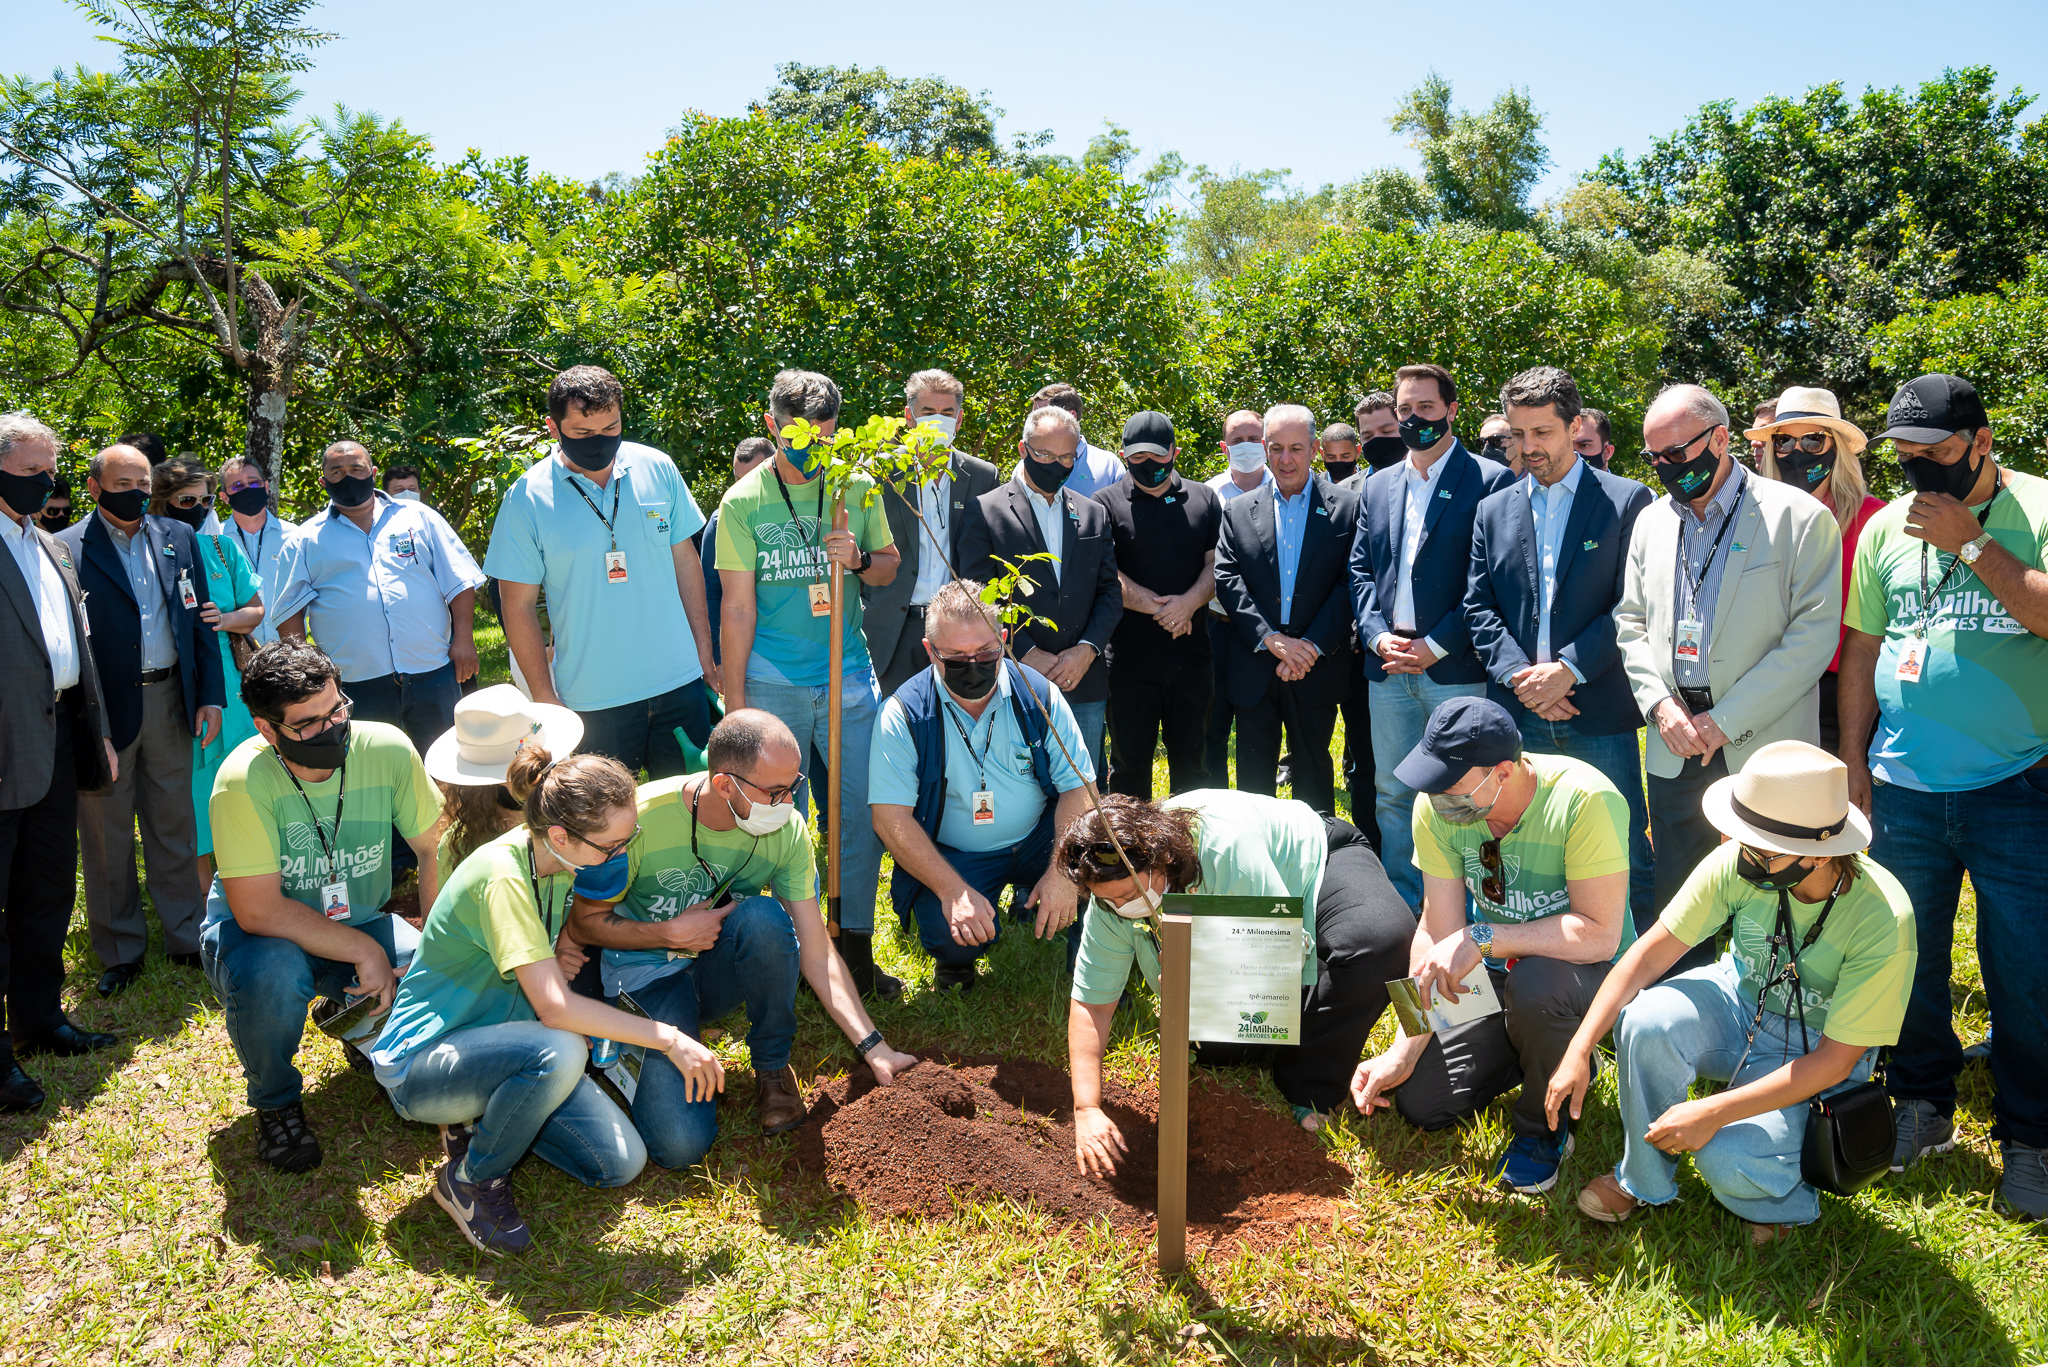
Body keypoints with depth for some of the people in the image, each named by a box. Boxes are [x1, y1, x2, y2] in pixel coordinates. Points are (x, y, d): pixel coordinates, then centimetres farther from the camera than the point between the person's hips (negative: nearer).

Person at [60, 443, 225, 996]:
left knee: (175, 826, 13)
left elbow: (201, 622, 9)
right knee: (108, 836, 9)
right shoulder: (67, 550, -7)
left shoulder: (178, 538, 6)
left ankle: (185, 937, 25)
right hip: (106, 711, -3)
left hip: (170, 701, 3)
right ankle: (120, 951, 22)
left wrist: (211, 696, 3)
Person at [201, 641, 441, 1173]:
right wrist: (363, 951, -26)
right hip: (261, 932, -3)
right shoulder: (243, 781, -27)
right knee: (273, 974, -37)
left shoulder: (387, 749, -19)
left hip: (360, 921, 3)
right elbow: (258, 911, -27)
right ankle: (276, 1100, -3)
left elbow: (435, 849, -8)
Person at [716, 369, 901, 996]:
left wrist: (860, 558, -9)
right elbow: (738, 607, 0)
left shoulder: (858, 486, 5)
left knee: (862, 812, 2)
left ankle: (854, 947, 14)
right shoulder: (743, 502, -1)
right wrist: (735, 699, -1)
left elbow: (890, 568, 15)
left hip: (848, 677, 2)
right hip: (772, 684, -2)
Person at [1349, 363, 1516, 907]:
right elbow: (1360, 571, 13)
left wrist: (1436, 646, -13)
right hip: (1388, 666, 5)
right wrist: (1378, 635, -3)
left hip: (1454, 669, -5)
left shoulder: (1490, 482, -2)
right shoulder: (1378, 486, 15)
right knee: (1392, 795, 11)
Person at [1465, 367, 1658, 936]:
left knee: (1626, 859, 2)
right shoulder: (1493, 510, 13)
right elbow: (1479, 609, 8)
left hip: (1600, 710, -3)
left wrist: (1569, 668, -15)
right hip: (1518, 714, 3)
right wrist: (1518, 674, -8)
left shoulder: (1627, 501, 2)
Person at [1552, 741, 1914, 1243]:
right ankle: (1644, 1178, -3)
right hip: (1740, 1000, 3)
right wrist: (1580, 1049, -21)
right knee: (1645, 1021, -30)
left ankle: (1788, 1200, 12)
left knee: (1726, 1161, -27)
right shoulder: (1740, 864, -22)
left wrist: (1714, 1112, -29)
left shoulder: (1883, 919, -29)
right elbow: (1651, 951, -14)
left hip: (1813, 1054, -3)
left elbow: (1834, 1061, -23)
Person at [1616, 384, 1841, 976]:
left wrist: (1725, 720, -14)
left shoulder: (1799, 517, -6)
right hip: (1676, 746, 5)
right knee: (1676, 905, 11)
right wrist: (1659, 703, -3)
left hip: (1764, 749, -4)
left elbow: (1814, 634, -11)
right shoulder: (1652, 521, 11)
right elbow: (1630, 623, 14)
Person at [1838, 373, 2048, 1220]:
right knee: (1910, 959, 12)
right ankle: (1923, 1106, 29)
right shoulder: (1887, 528, 8)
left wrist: (1970, 544, -17)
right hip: (1905, 789, 3)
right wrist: (1851, 756, 9)